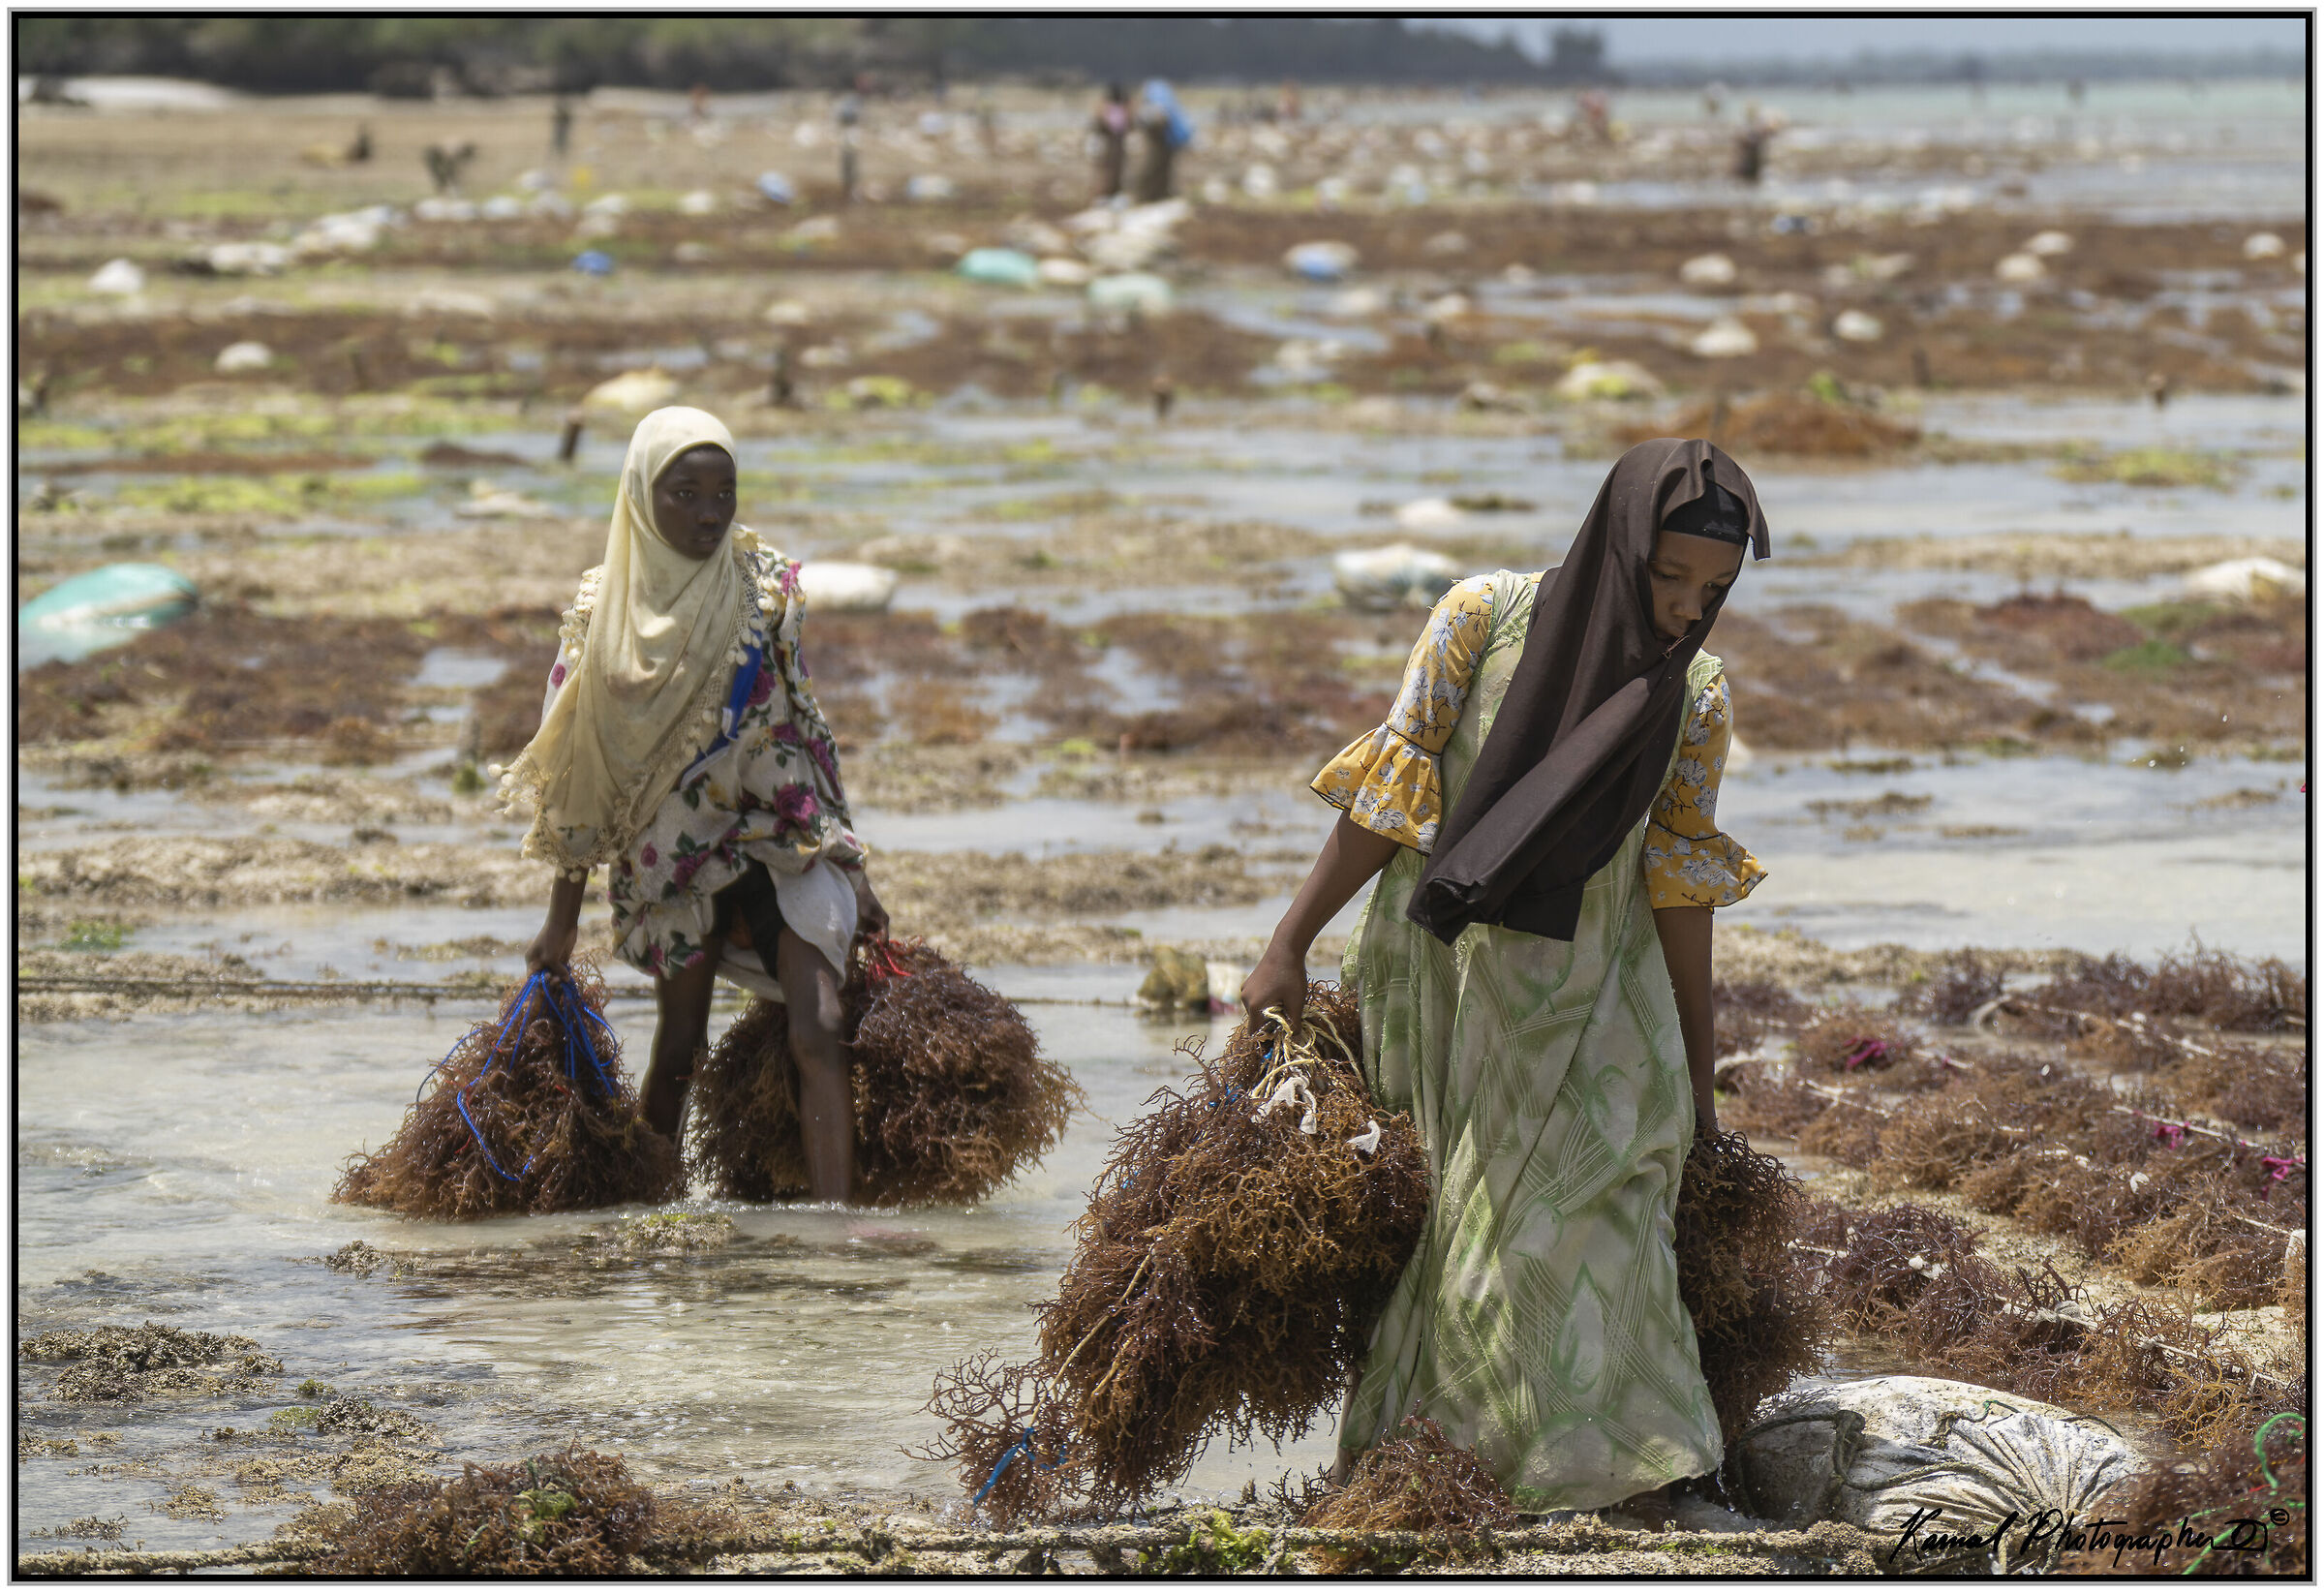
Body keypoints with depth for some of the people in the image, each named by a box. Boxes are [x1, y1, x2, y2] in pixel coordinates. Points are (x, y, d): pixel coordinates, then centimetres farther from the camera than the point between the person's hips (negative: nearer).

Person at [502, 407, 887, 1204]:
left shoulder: (764, 587, -1)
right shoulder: (603, 611, -3)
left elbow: (803, 726, 8)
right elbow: (579, 777, 2)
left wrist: (847, 857, 6)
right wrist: (563, 917, 4)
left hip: (781, 837, 0)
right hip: (670, 855, 0)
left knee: (818, 1030, -16)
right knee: (680, 1048, 7)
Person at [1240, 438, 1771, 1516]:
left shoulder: (1697, 700, -4)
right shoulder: (1486, 617, -11)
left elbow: (1677, 886, 4)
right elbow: (1388, 789, -7)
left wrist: (1696, 1075, 7)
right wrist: (1290, 943, -8)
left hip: (1585, 1006, 1)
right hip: (1447, 980, -1)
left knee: (1573, 1248, -9)